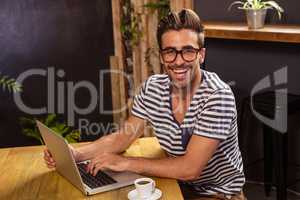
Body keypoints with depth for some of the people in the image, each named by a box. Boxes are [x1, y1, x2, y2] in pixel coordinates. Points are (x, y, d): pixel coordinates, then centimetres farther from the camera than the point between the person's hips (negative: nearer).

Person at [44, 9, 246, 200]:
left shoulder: (218, 95, -26)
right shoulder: (153, 87, -7)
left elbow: (190, 169, -28)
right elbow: (123, 137, 1)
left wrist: (124, 162, -24)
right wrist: (77, 153, -15)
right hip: (177, 183, 5)